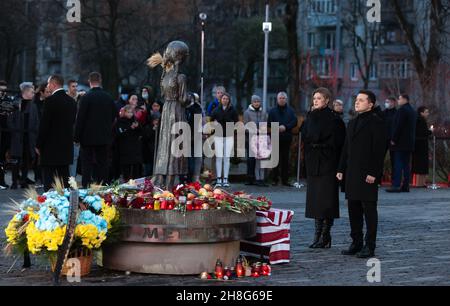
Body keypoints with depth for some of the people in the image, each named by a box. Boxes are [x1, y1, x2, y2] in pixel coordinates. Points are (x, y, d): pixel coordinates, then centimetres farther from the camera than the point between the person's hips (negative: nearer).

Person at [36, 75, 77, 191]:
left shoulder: (51, 100, -13)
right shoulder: (71, 101, 9)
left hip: (51, 148, -7)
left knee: (49, 184, -5)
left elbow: (44, 125, -13)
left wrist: (38, 145, -6)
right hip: (67, 147, 7)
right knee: (64, 181, 11)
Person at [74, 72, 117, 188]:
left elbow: (80, 118, -11)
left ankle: (86, 186, -6)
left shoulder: (86, 97, -11)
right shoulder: (109, 97, 3)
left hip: (88, 137, -4)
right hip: (104, 137, 4)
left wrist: (77, 137, -5)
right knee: (102, 163, 9)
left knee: (87, 164, 0)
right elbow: (114, 116, 11)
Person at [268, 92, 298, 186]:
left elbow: (295, 122, 2)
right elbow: (269, 123, 2)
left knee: (285, 159, 2)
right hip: (276, 138, -1)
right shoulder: (272, 111, 8)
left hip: (287, 138, 1)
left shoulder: (290, 111, 10)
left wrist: (285, 127, -13)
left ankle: (285, 179, 5)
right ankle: (275, 179, 3)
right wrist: (277, 128, -15)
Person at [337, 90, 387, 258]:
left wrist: (373, 173, -18)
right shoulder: (352, 123, 17)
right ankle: (356, 243, 18)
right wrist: (341, 169, 12)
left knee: (369, 210, -2)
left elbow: (379, 150, -13)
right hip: (352, 173, 8)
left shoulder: (376, 122, -7)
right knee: (353, 209, 10)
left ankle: (369, 247, 2)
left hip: (368, 175, -8)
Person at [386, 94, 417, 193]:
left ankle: (396, 185, -13)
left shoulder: (402, 110, -11)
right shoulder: (412, 111, 17)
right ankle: (406, 186, 7)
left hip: (400, 142, -9)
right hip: (410, 142, 9)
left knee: (398, 163, -9)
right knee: (406, 164, 8)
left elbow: (398, 126, -18)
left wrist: (393, 139, -14)